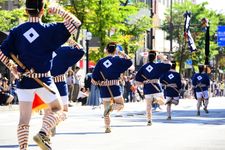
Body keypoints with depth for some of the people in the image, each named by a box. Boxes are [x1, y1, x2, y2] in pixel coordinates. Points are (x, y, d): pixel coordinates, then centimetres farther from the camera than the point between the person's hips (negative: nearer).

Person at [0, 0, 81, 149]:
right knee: (58, 110, 13)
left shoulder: (16, 31, -1)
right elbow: (75, 22, -1)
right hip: (44, 79, -3)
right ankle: (43, 134, -12)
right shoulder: (50, 30, -7)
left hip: (24, 80, 3)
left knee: (24, 118, 6)